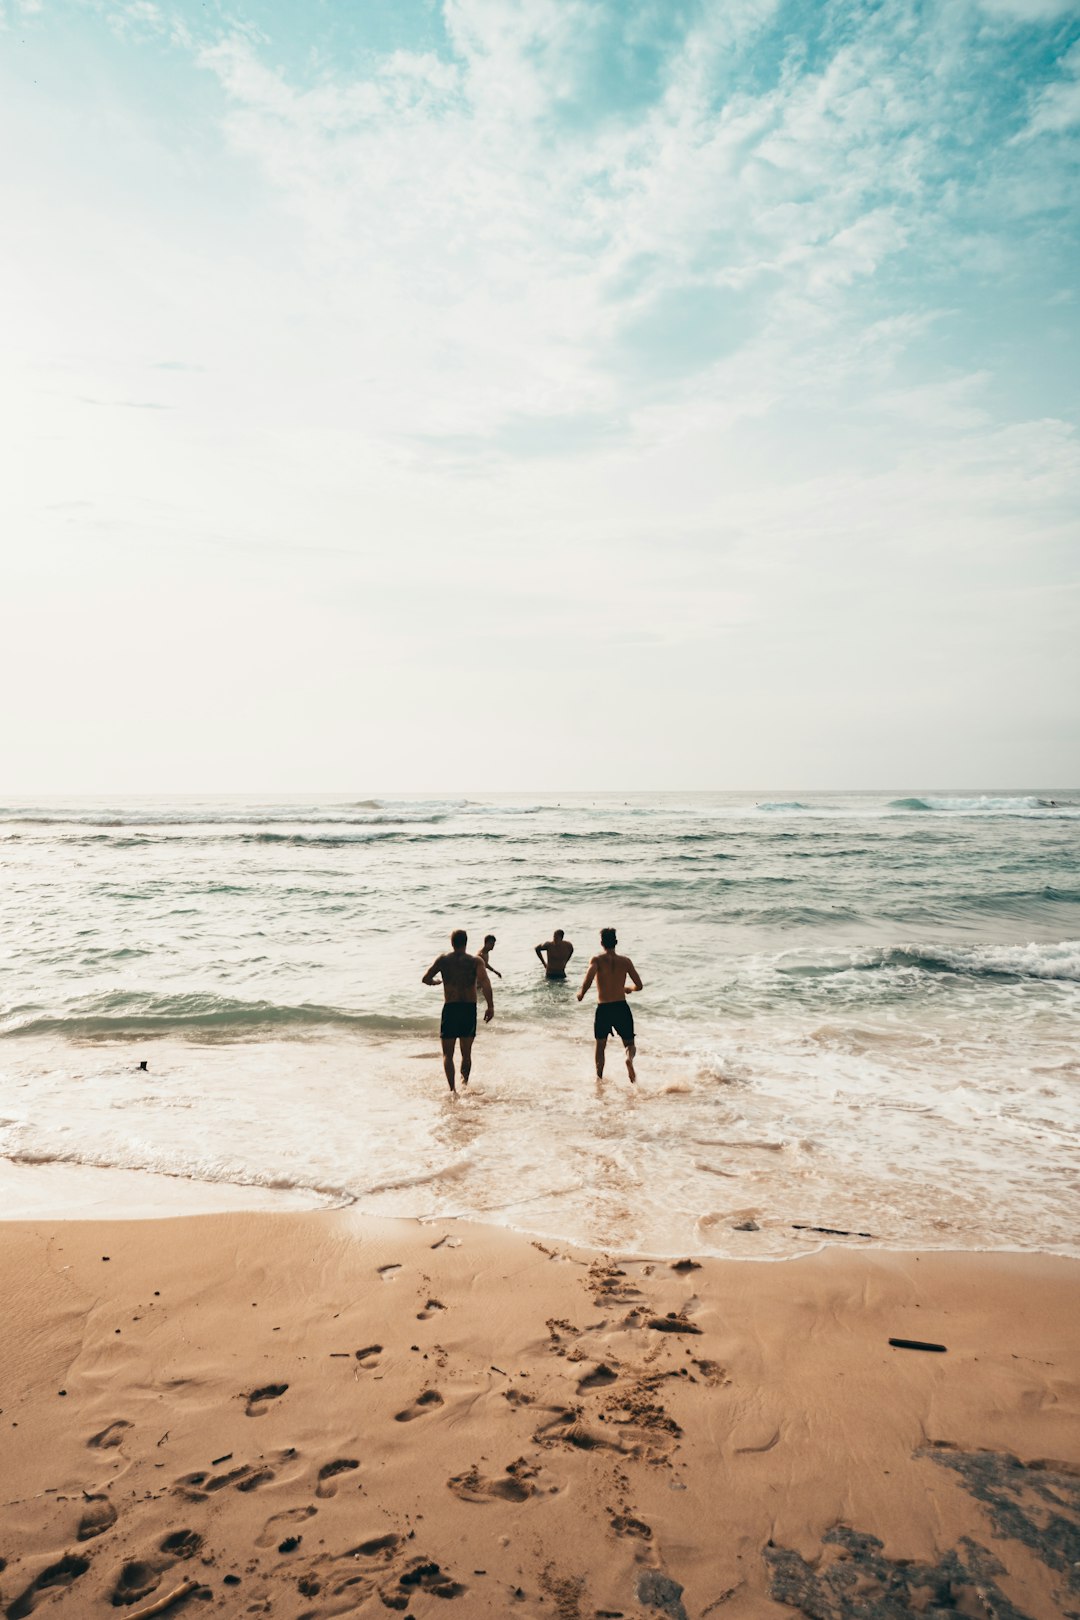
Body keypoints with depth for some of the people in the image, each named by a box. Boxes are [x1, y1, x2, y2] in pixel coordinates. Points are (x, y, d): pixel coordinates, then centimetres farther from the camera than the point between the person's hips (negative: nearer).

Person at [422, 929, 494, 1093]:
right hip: (470, 1008, 1)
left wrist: (434, 981, 20)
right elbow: (484, 981, -17)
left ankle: (452, 1089, -11)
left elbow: (426, 978, -3)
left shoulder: (443, 960, 3)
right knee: (466, 1053, 19)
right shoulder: (476, 961, -1)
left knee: (448, 1054, 5)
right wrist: (490, 1006, -19)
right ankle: (465, 1083, 20)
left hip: (450, 1008, -1)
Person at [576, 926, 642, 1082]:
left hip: (603, 1009, -1)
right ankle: (629, 1058, -22)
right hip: (622, 1007, 1)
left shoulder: (597, 960, -5)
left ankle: (599, 1079, 20)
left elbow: (589, 977, -24)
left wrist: (581, 993, -7)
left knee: (600, 1047, 20)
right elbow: (639, 985, 3)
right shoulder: (625, 961, 3)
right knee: (629, 1044, 11)